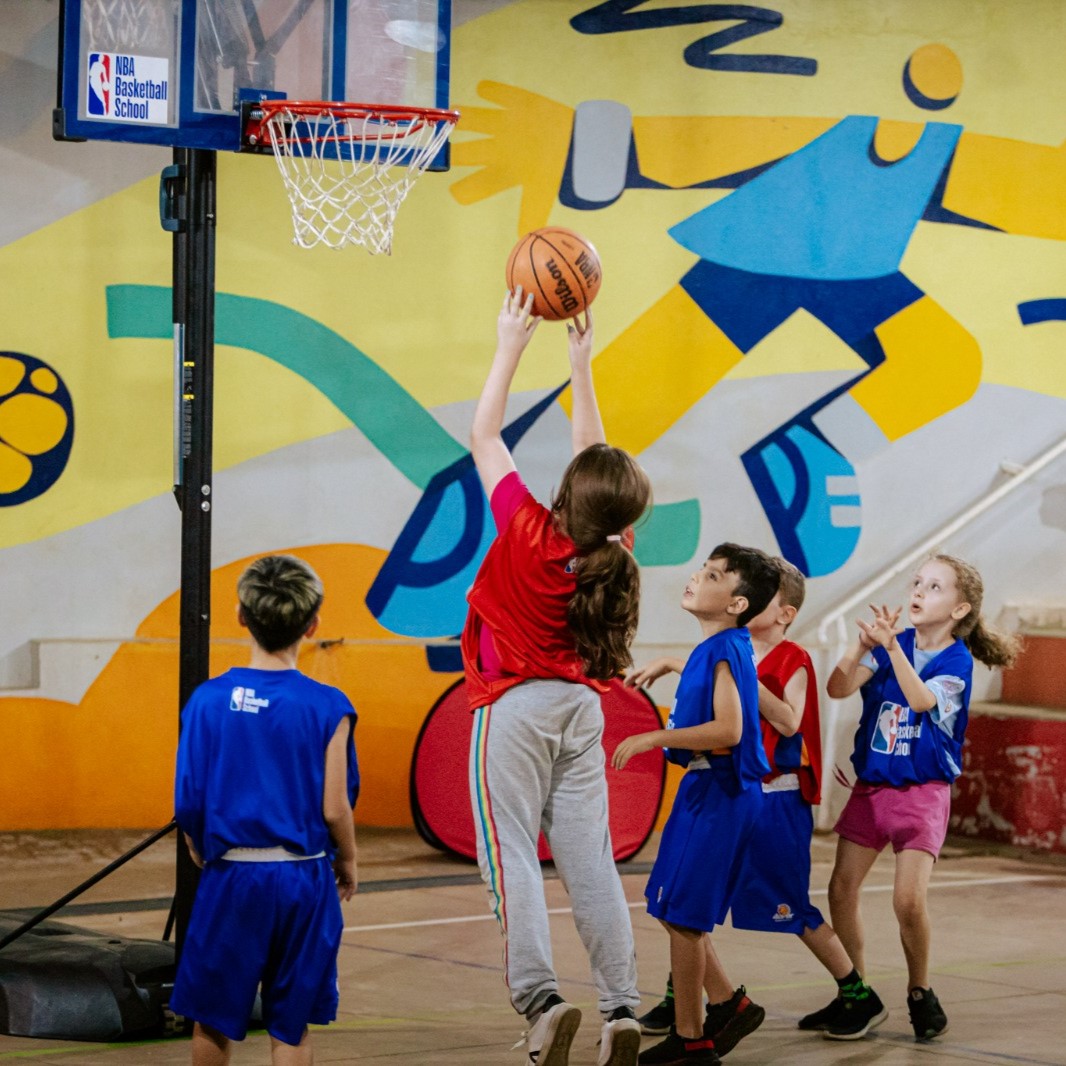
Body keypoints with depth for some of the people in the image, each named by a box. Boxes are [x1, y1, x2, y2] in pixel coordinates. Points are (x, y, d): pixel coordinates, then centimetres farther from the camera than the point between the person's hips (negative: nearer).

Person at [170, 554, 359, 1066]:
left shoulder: (208, 699, -4)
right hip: (303, 879, -1)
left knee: (212, 1021, 14)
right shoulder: (327, 707, -9)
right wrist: (347, 863, 10)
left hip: (230, 876, 1)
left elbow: (187, 803, -3)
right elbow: (334, 808, -9)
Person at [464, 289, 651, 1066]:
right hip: (581, 709, 5)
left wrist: (512, 345, -2)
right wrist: (581, 366, 15)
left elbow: (484, 436, -8)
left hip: (515, 706, -5)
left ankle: (539, 995, -22)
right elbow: (595, 462, 12)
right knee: (591, 863, 3)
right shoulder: (611, 551, -4)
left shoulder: (530, 535, -17)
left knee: (514, 856, -7)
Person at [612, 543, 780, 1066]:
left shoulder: (724, 651, -18)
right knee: (676, 912, 15)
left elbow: (728, 730, -27)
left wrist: (652, 738, -23)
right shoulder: (714, 649, 11)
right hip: (704, 789, 9)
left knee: (682, 915, -2)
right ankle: (728, 1005, 23)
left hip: (718, 796, -9)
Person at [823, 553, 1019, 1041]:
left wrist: (892, 644, -36)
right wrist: (864, 644, -25)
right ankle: (860, 998, 12)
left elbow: (921, 699, -26)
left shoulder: (956, 660, -8)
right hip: (870, 785, 4)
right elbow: (838, 688, -10)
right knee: (841, 890, -2)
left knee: (909, 900, -14)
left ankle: (920, 994, 10)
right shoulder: (891, 645, 1)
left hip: (923, 790, -4)